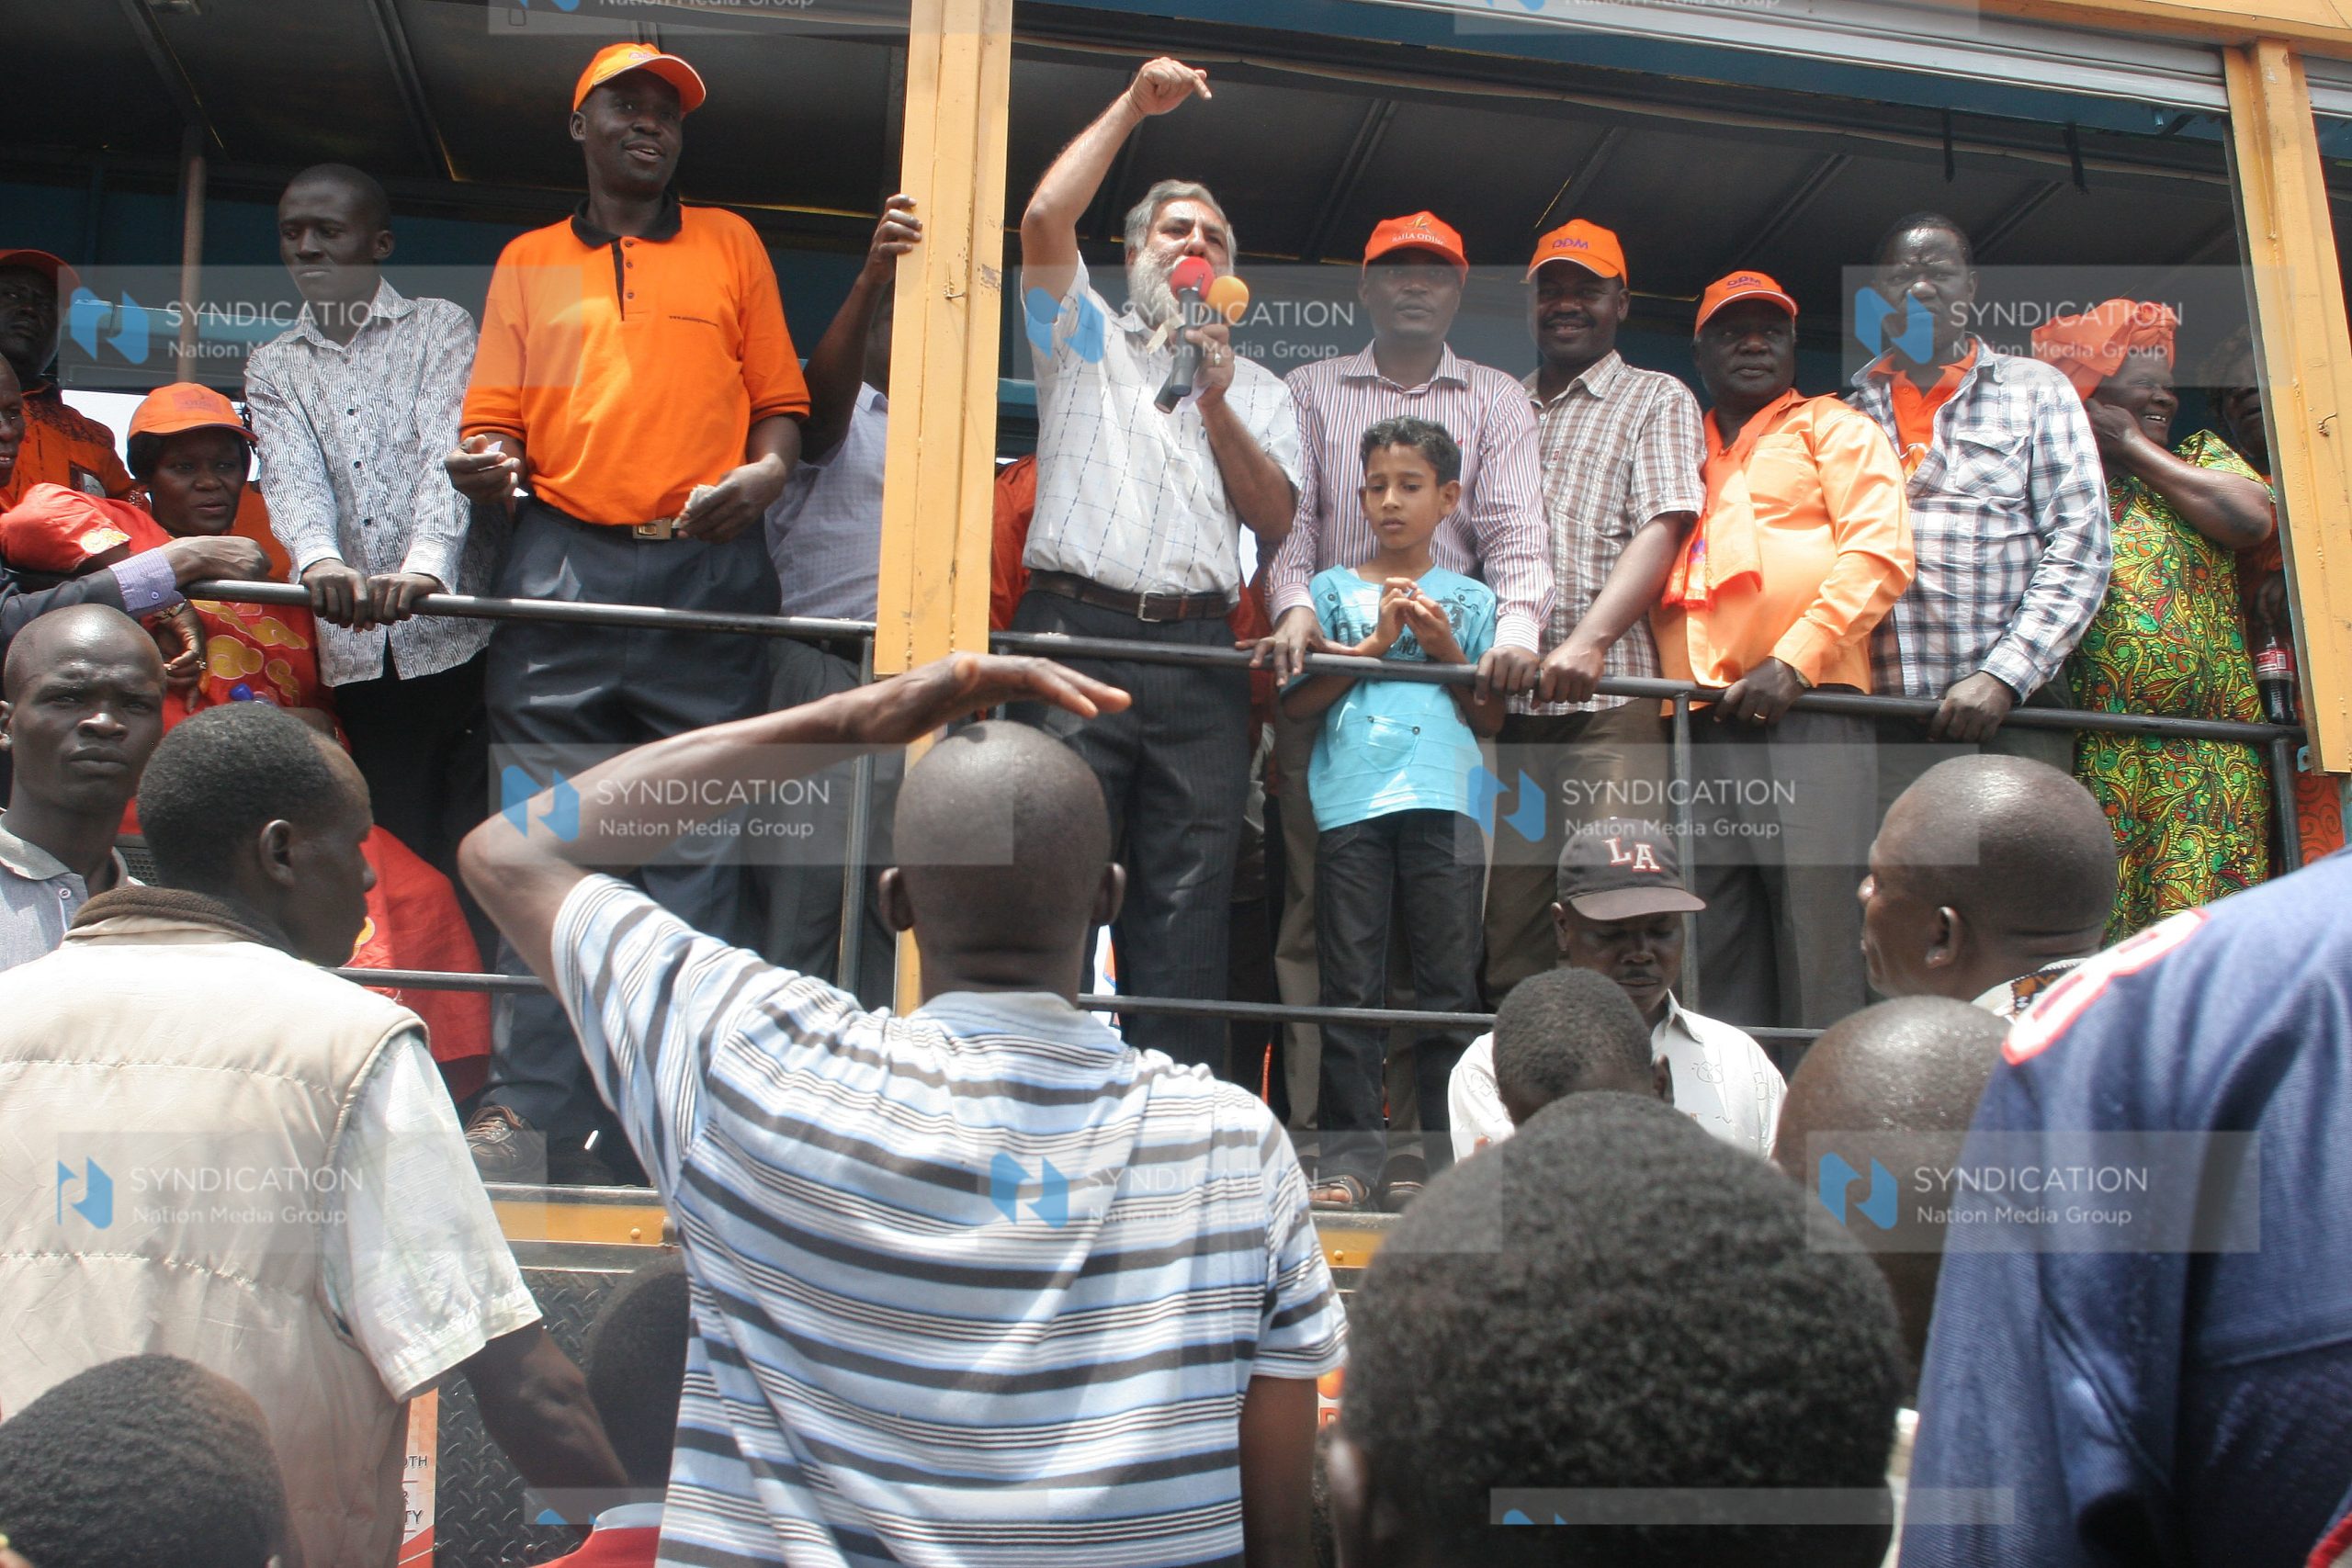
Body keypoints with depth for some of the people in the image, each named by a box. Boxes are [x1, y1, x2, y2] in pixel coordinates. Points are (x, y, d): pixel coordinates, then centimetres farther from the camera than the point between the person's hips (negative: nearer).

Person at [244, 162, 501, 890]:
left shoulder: (440, 326, 7)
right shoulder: (272, 367, 16)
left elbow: (448, 452, -10)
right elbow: (292, 475, -4)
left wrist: (426, 563, -30)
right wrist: (317, 557, -27)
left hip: (455, 633, -3)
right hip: (354, 652, 3)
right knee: (395, 851, 2)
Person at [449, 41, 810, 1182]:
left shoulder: (729, 245, 18)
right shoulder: (527, 263, 19)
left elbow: (781, 403, 14)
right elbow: (494, 424, 14)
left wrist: (768, 470, -7)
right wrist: (484, 466, -9)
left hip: (708, 572, -1)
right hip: (562, 570, 1)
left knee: (700, 843, -5)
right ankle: (530, 1112, 0)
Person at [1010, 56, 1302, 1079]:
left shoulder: (1259, 390, 25)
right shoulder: (1084, 337, 20)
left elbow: (1278, 520, 12)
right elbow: (1045, 218, 3)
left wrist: (1218, 407, 1)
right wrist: (1131, 107, 6)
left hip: (1200, 653, 2)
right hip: (1076, 631, -2)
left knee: (1188, 899, -3)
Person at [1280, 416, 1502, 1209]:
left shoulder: (1470, 599, 16)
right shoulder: (1332, 589, 15)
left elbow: (1491, 719, 11)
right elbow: (1297, 699, 5)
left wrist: (1446, 649, -2)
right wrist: (1375, 644, -2)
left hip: (1444, 803, 0)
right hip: (1351, 804, 0)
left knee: (1450, 981, 0)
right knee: (1350, 986, -2)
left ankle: (1450, 1149, 5)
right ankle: (1349, 1151, 1)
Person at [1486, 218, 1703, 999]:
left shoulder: (1658, 399, 11)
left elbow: (1663, 531, -4)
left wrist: (1589, 640, -19)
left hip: (1610, 694, -4)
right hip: (1507, 696, 4)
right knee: (1510, 907, 1)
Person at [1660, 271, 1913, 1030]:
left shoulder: (1832, 428, 14)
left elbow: (1880, 553, 0)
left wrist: (1795, 660, -11)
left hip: (1805, 709, -4)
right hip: (1700, 721, 4)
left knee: (1817, 933, -10)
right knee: (1719, 949, 1)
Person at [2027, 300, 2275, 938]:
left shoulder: (2202, 455, 20)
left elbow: (2251, 521, -1)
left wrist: (2135, 447, 3)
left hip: (2211, 757, 3)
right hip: (2095, 757, -3)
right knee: (2094, 930, -7)